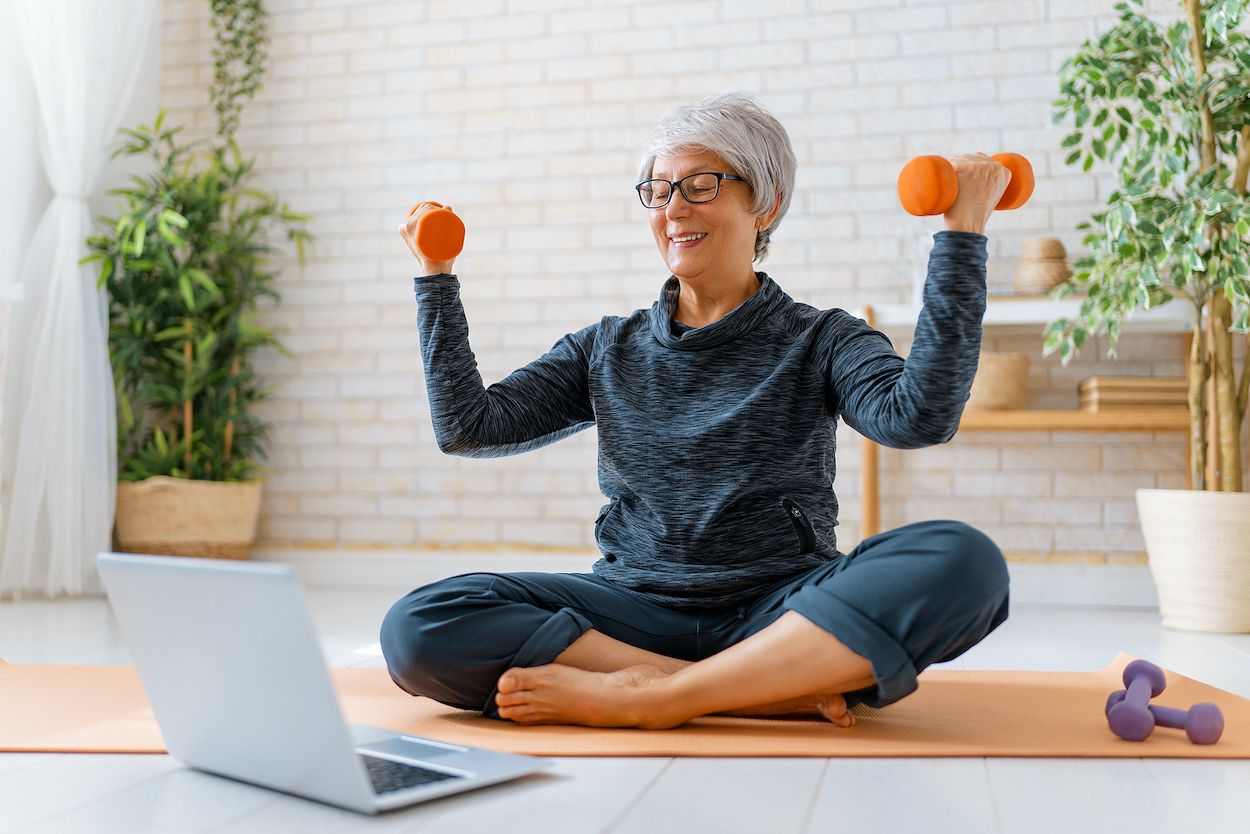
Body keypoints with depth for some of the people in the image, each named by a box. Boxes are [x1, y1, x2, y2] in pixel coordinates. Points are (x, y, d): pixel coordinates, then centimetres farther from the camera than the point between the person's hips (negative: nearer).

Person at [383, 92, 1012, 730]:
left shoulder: (820, 341, 7)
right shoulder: (608, 349, 16)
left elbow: (919, 416, -14)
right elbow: (469, 426, 7)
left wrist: (961, 235, -14)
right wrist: (436, 278, 9)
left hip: (784, 611, -2)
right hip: (637, 613, 3)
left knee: (964, 560, -31)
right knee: (417, 627, -23)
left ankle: (646, 695, -28)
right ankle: (780, 691, -22)